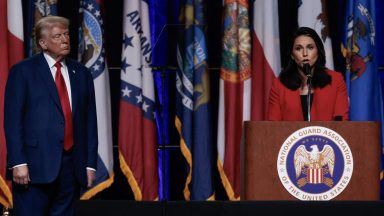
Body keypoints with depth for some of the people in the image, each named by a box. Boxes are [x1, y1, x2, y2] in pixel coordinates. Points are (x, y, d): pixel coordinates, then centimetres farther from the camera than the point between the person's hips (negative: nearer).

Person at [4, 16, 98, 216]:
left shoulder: (81, 73, 14)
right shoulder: (22, 71, 1)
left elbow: (90, 122, 13)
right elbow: (13, 120, -4)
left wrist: (90, 163, 7)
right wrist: (18, 162, -13)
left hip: (71, 165, 4)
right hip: (35, 165, -4)